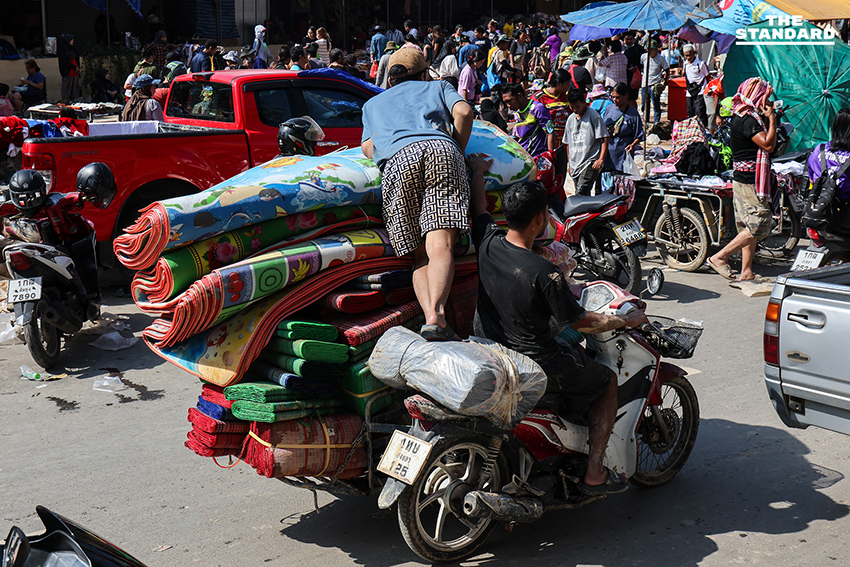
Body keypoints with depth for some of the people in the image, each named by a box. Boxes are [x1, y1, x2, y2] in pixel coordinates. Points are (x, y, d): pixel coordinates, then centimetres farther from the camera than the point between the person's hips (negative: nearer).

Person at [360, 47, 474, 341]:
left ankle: (430, 316, -24)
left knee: (419, 254, -1)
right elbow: (463, 112, 15)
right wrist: (458, 152, 23)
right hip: (440, 148, -1)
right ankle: (436, 313, -39)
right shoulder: (437, 87, 36)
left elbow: (367, 147, 24)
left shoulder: (372, 103, 41)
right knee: (440, 246, -16)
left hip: (397, 160, 1)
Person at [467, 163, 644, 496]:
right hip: (534, 367, -8)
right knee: (608, 381, 15)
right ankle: (594, 474, 14)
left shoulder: (487, 242, -10)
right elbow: (581, 323, -14)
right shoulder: (544, 273, -27)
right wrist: (626, 321, 2)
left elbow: (478, 208, 14)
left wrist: (478, 173, 32)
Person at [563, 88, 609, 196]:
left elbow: (605, 138, -5)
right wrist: (569, 163, 21)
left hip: (591, 162, -6)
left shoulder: (593, 116, -3)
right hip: (575, 164, 6)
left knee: (581, 192, -22)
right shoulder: (571, 119, 16)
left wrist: (601, 159, -13)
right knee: (584, 195, 6)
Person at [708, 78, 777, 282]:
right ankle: (720, 257, -8)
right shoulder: (748, 120, -17)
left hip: (743, 179, 10)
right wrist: (771, 119, -13)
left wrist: (768, 118, 13)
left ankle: (746, 272, 15)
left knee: (749, 226, 12)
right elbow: (768, 144, -24)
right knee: (760, 223, -10)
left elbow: (764, 141, 24)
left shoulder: (740, 118, 14)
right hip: (750, 181, -10)